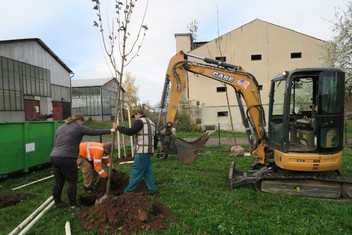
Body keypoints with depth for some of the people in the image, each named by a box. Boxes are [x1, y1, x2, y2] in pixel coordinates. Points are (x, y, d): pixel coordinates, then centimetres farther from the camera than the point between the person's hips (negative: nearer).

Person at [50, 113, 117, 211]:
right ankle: (72, 205, 8)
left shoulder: (60, 128, 20)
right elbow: (95, 132, 0)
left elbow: (55, 143, 21)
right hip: (67, 158, -7)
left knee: (58, 181, 17)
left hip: (54, 156, 7)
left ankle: (57, 202, 29)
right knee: (72, 182, 4)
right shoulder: (79, 128, 1)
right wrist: (111, 130, 6)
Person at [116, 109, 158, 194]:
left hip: (142, 151, -9)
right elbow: (155, 139, 22)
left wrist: (118, 127, -12)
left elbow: (130, 131, -22)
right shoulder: (151, 123, 20)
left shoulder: (140, 121, -7)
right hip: (148, 151, 9)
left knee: (136, 171, 1)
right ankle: (152, 189, 16)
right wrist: (152, 150, 28)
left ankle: (129, 190, 12)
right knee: (147, 170, 13)